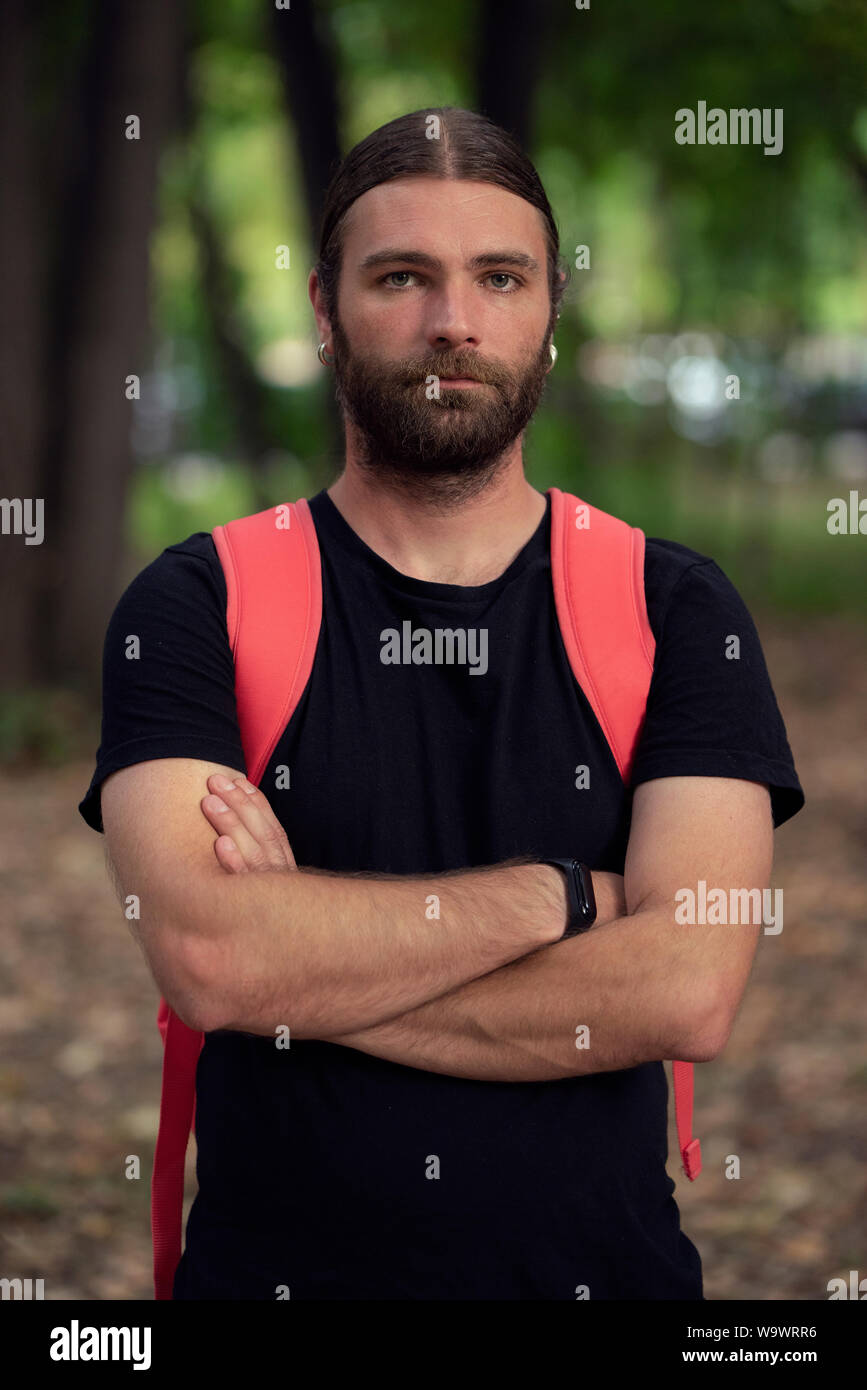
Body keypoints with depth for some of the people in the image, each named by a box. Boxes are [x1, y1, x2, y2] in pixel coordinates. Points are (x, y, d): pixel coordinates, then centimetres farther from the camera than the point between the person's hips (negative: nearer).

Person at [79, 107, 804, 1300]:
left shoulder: (676, 608, -2)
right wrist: (558, 894, -14)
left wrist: (305, 958, -16)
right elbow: (206, 958, -20)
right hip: (270, 1266, 0)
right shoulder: (196, 605, -4)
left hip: (604, 1266, 1)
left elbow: (687, 994, -15)